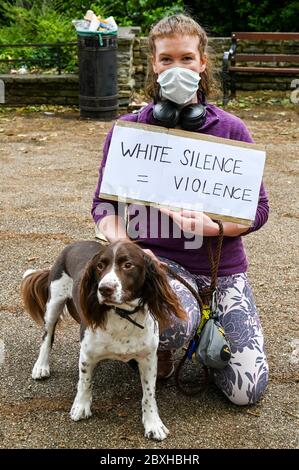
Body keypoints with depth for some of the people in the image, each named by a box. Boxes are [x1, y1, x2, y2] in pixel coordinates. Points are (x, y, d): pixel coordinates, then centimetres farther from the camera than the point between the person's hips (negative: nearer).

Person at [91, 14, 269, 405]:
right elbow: (104, 206, 4)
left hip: (223, 267, 2)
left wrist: (212, 227, -19)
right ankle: (159, 348, 2)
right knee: (175, 321, -38)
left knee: (247, 391, -6)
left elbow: (258, 208, 1)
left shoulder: (231, 130, 0)